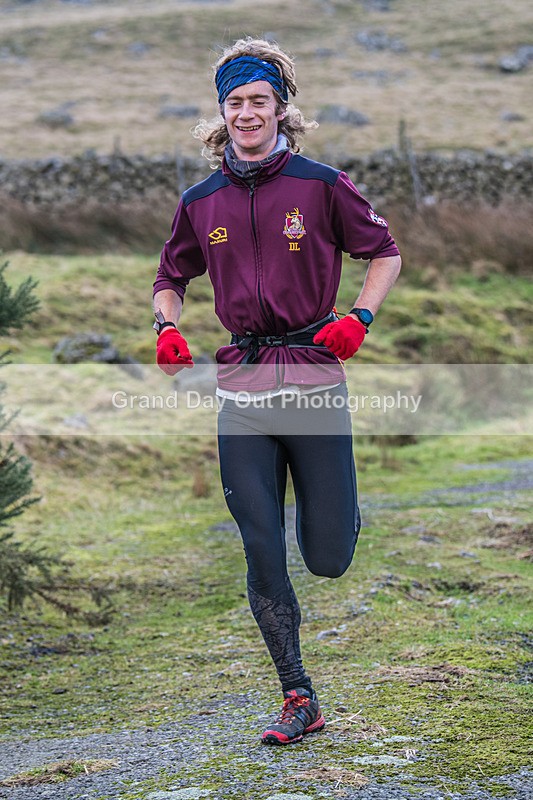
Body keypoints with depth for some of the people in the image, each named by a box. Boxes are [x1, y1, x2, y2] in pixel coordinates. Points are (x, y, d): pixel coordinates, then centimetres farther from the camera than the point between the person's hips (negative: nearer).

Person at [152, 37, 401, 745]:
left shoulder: (320, 185, -1)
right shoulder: (202, 202, 8)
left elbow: (385, 252, 9)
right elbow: (171, 277, 22)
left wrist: (359, 318, -6)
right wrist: (167, 327, 2)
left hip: (315, 373, -2)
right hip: (244, 384, 2)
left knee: (328, 558, 0)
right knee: (262, 551, -2)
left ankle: (338, 506, 38)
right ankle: (299, 699, 8)